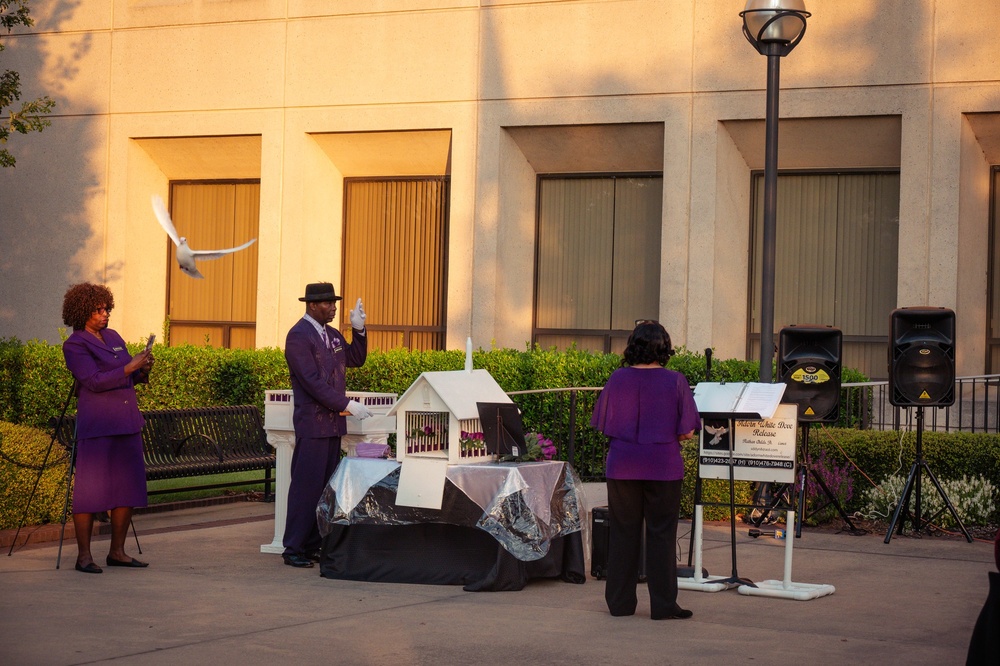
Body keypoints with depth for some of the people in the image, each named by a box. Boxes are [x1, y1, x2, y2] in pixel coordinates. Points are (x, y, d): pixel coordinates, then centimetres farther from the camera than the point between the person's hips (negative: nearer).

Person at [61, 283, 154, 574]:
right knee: (90, 489, -5)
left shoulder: (113, 337, 16)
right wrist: (129, 367, -19)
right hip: (96, 426, -7)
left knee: (128, 487, 7)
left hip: (127, 423, 7)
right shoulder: (75, 345, -6)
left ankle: (117, 552, 15)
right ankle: (84, 556, 2)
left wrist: (143, 370, 0)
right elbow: (94, 381, -16)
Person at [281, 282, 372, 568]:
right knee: (306, 485, -7)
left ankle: (313, 545, 14)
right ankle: (293, 549, -2)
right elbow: (312, 382, -18)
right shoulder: (298, 336, -12)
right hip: (312, 423, -8)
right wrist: (347, 405, -20)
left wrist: (358, 330, 6)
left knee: (325, 487, 9)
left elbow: (356, 360, 20)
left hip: (333, 422, 9)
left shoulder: (331, 334, 15)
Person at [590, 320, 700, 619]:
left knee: (623, 533, 10)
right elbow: (686, 432, -6)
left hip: (622, 466, 2)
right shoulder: (675, 381, -8)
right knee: (661, 535, 4)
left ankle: (620, 602, 15)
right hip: (663, 468, -2)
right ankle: (663, 604, 6)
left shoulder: (617, 379, -3)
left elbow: (603, 426, 4)